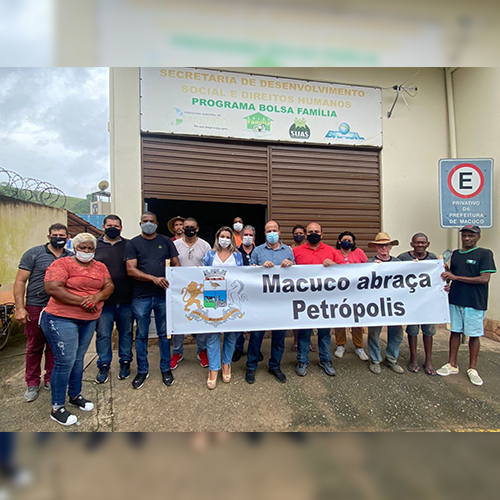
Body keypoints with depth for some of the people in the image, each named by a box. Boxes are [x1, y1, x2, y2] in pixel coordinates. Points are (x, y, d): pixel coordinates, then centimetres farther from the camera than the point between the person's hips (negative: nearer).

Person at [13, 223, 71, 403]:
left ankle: (50, 379, 28)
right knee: (34, 347, 9)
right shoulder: (33, 254, -3)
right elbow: (20, 281, -4)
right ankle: (32, 384, 25)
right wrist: (19, 308, -11)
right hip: (35, 307, -2)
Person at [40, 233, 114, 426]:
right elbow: (52, 288, -20)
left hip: (89, 320, 6)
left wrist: (96, 297, -19)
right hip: (62, 319, -6)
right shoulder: (62, 264, -9)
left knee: (78, 359, 17)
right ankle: (57, 408, 15)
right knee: (65, 361, -2)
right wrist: (82, 301, -19)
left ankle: (75, 395, 35)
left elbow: (109, 286, 2)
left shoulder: (100, 267, 9)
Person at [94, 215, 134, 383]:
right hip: (103, 300, 0)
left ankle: (125, 363, 29)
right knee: (103, 334, 8)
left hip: (126, 300, 1)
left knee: (126, 333, 12)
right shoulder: (95, 245, 5)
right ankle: (104, 365, 26)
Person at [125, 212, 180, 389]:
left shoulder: (166, 241, 8)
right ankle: (142, 370, 26)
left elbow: (176, 264, 9)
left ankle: (166, 369, 25)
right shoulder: (133, 243, 3)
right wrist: (154, 278, -19)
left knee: (164, 333, 10)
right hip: (141, 296, -1)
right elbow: (131, 270, -7)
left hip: (163, 295, 1)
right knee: (141, 335, 10)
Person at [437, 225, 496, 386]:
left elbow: (484, 279, -15)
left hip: (475, 302, -4)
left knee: (474, 335, 7)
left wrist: (456, 277, -17)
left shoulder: (484, 254, -6)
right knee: (455, 332, 10)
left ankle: (472, 369, 22)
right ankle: (452, 365, 22)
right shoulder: (455, 254, 10)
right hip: (455, 299, 4)